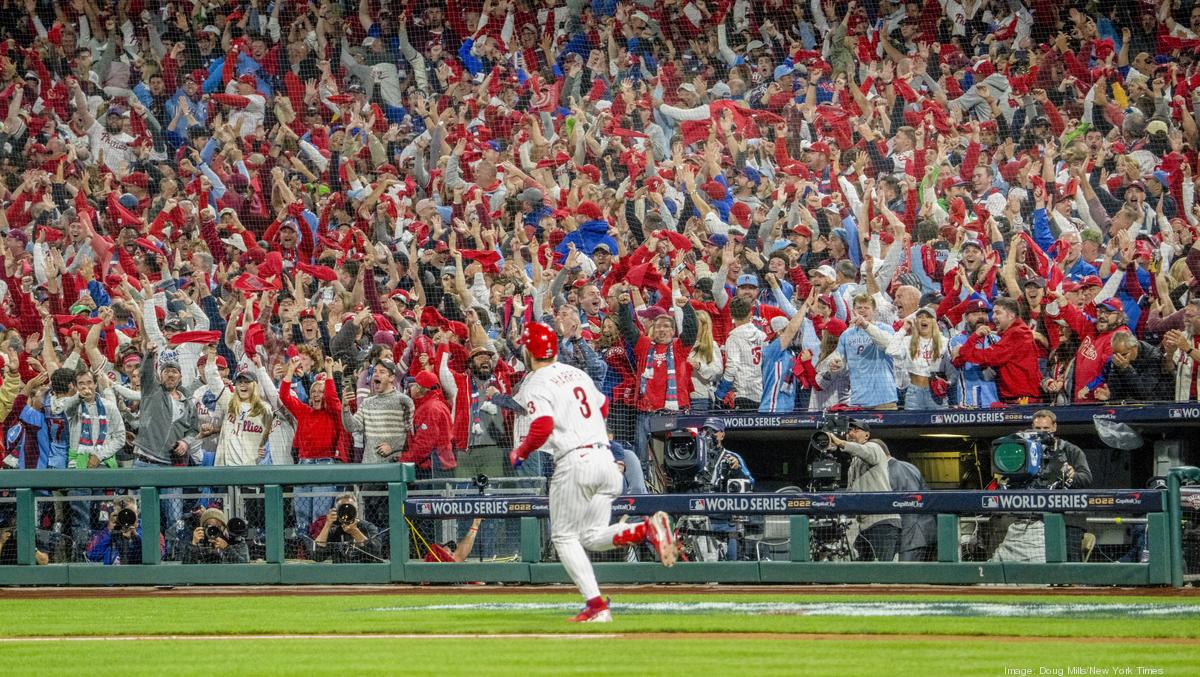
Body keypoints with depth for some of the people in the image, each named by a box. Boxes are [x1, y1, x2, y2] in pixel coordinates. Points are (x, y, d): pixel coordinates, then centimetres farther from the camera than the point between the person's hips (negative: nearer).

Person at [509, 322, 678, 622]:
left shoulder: (535, 385, -6)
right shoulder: (576, 373, 18)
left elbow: (542, 427, -20)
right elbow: (603, 406, 31)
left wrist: (520, 452, -3)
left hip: (574, 462, -7)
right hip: (605, 459, 7)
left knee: (564, 537, 5)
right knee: (593, 536, 12)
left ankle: (596, 605, -7)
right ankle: (648, 529, -15)